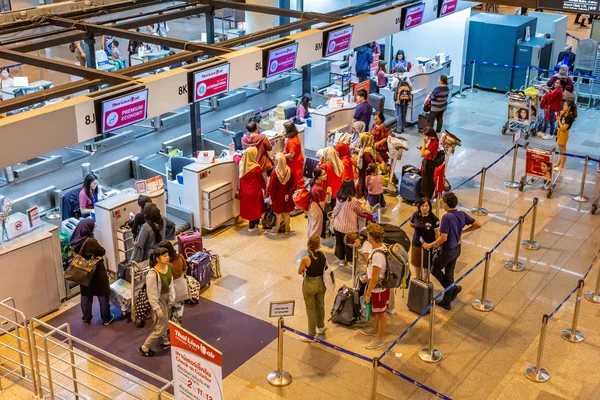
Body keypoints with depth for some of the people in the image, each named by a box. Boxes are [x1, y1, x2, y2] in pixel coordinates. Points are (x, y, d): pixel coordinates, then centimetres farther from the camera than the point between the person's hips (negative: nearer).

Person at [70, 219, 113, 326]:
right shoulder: (90, 241, -29)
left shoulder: (75, 239, -8)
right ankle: (106, 318, 20)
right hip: (97, 272, -6)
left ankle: (86, 319, 29)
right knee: (102, 294, 10)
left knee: (86, 295, 18)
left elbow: (75, 253, 6)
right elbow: (102, 252, -18)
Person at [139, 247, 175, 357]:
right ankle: (144, 349, 21)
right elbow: (151, 294, -24)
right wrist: (157, 309, -19)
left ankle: (165, 342, 50)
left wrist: (172, 298, 7)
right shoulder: (153, 274, -32)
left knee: (164, 323, 27)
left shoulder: (168, 267, -10)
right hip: (158, 300, -7)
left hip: (166, 298, 7)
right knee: (161, 327, 4)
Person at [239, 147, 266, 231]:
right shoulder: (256, 167, -24)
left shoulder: (241, 164, -9)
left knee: (248, 206, 20)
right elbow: (261, 179, -9)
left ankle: (255, 222, 37)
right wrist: (265, 187, 8)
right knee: (255, 207, 11)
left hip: (244, 191, 6)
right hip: (254, 191, -6)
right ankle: (252, 226, 19)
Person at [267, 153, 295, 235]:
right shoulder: (289, 171, -12)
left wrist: (271, 197, -5)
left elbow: (272, 187, -17)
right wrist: (289, 193, 0)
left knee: (278, 213, 11)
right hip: (286, 197, 4)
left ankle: (275, 230, 23)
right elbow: (293, 184, -6)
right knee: (286, 213, 17)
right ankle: (287, 229, 30)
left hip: (277, 197, -4)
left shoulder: (275, 173, -24)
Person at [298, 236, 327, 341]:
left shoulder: (306, 259, -27)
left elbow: (299, 272, -11)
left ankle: (312, 335, 23)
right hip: (321, 283, 5)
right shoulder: (323, 255, -13)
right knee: (320, 306, 26)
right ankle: (321, 327, 47)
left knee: (311, 310, 11)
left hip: (310, 285, -5)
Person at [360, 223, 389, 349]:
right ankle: (376, 329, 50)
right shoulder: (381, 247, -6)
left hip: (379, 289, -9)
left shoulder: (377, 255, -34)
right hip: (379, 287, 9)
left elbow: (374, 278, -29)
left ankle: (379, 339, 27)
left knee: (381, 313, 10)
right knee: (377, 311, 28)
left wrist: (368, 293, -19)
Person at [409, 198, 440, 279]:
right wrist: (420, 229, 1)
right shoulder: (415, 215, -10)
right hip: (416, 244, 4)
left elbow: (437, 233, -13)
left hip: (428, 245, -4)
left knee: (426, 265, 9)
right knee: (416, 263, 21)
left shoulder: (433, 218, -20)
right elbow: (411, 225, 11)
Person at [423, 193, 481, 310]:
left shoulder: (447, 217, -26)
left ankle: (453, 288, 10)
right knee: (449, 274, 18)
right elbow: (478, 225, 4)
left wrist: (429, 245, -16)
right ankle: (447, 302, 27)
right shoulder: (462, 215, -4)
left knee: (434, 269, 16)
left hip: (447, 251, -8)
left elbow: (443, 238, -28)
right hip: (457, 249, 8)